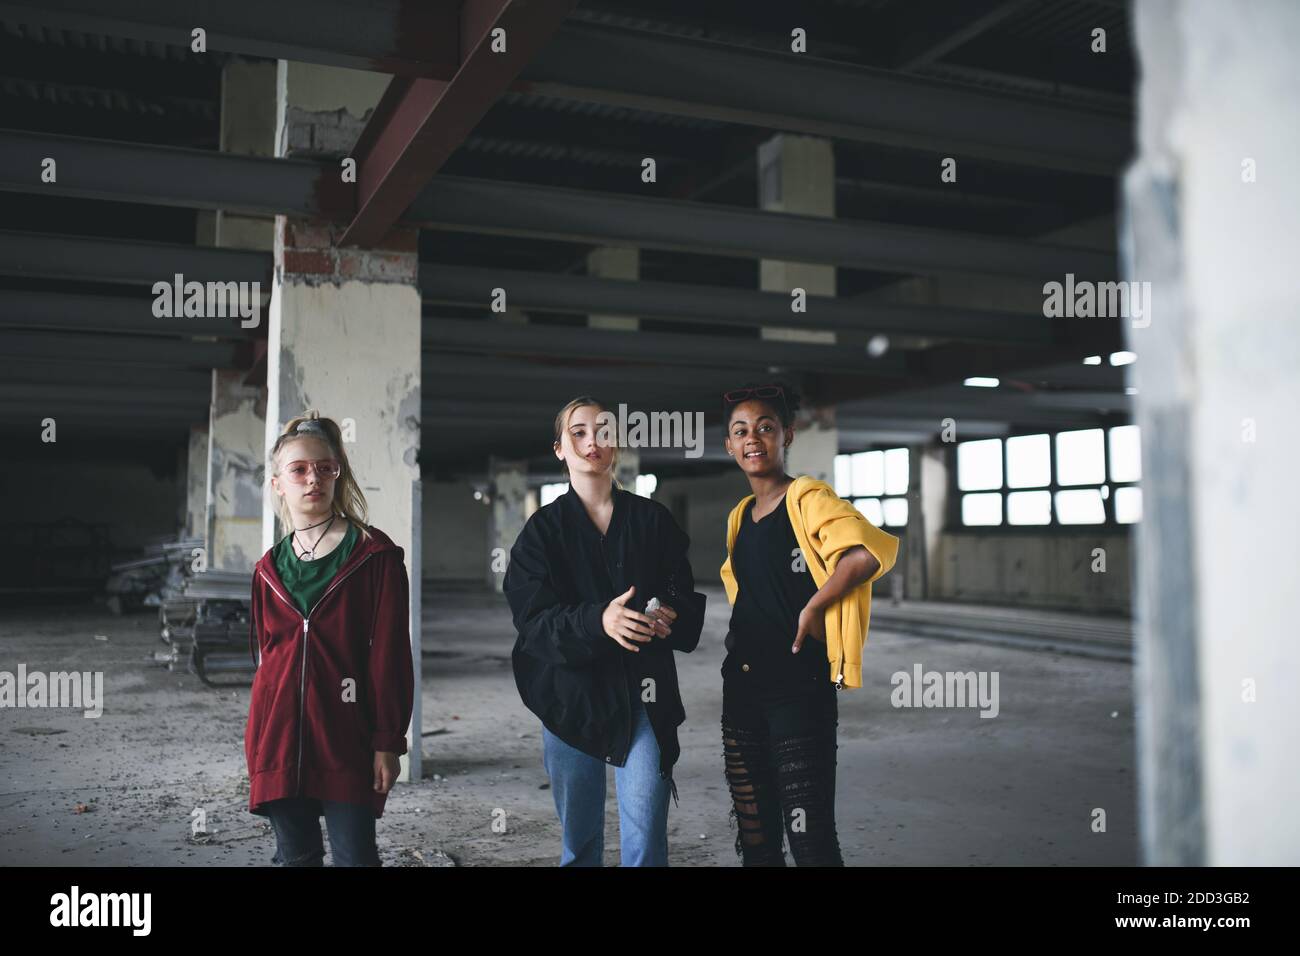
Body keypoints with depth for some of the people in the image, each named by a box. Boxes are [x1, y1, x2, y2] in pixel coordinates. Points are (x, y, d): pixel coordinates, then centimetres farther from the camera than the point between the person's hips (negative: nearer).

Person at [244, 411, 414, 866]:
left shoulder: (374, 555, -4)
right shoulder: (269, 568, 10)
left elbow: (391, 654, -6)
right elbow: (263, 654, 16)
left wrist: (388, 741, -9)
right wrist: (259, 740, 15)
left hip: (347, 740, -4)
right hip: (279, 739, 4)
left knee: (355, 855, -1)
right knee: (295, 856, 13)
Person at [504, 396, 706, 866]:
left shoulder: (652, 519, 6)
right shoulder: (544, 528, 3)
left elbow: (686, 597, 6)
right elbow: (532, 618, -7)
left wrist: (671, 616, -18)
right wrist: (597, 620, -25)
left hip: (643, 694, 0)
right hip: (571, 692, 0)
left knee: (647, 837, -3)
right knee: (578, 836, 11)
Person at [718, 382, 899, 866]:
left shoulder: (807, 499, -11)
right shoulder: (739, 516, 12)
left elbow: (871, 552, -29)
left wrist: (813, 607, -19)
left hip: (799, 690, -7)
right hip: (741, 689, 8)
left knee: (808, 837, -4)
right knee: (755, 837, 15)